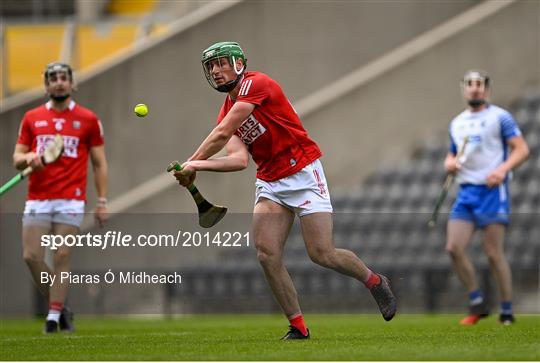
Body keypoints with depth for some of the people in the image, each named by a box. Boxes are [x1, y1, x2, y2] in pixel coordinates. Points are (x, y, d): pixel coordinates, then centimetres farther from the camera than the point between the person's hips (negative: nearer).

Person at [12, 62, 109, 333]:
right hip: (37, 200, 2)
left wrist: (102, 201, 1)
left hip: (70, 201, -2)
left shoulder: (88, 120, 6)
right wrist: (28, 158, -11)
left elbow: (99, 163, 8)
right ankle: (57, 305, 11)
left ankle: (54, 315, -3)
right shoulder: (31, 118, 11)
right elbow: (16, 158, 13)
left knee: (61, 257, -9)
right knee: (31, 256, -7)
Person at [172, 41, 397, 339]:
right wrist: (196, 167, -19)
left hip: (303, 173, -7)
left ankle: (375, 282, 17)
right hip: (269, 183, 7)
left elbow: (222, 134, -18)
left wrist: (192, 163, -10)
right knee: (267, 254, -12)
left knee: (322, 254, -11)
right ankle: (297, 326, -3)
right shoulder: (227, 112, 10)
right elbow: (239, 159, -7)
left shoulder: (257, 84, -12)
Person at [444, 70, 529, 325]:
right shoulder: (457, 123, 18)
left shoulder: (500, 117, 0)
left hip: (492, 190, -6)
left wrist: (503, 169, -22)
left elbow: (521, 149, -5)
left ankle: (507, 312, 3)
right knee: (454, 248, -7)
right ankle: (477, 304, 6)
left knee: (493, 253, -7)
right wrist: (449, 163, 4)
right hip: (466, 192, 6)